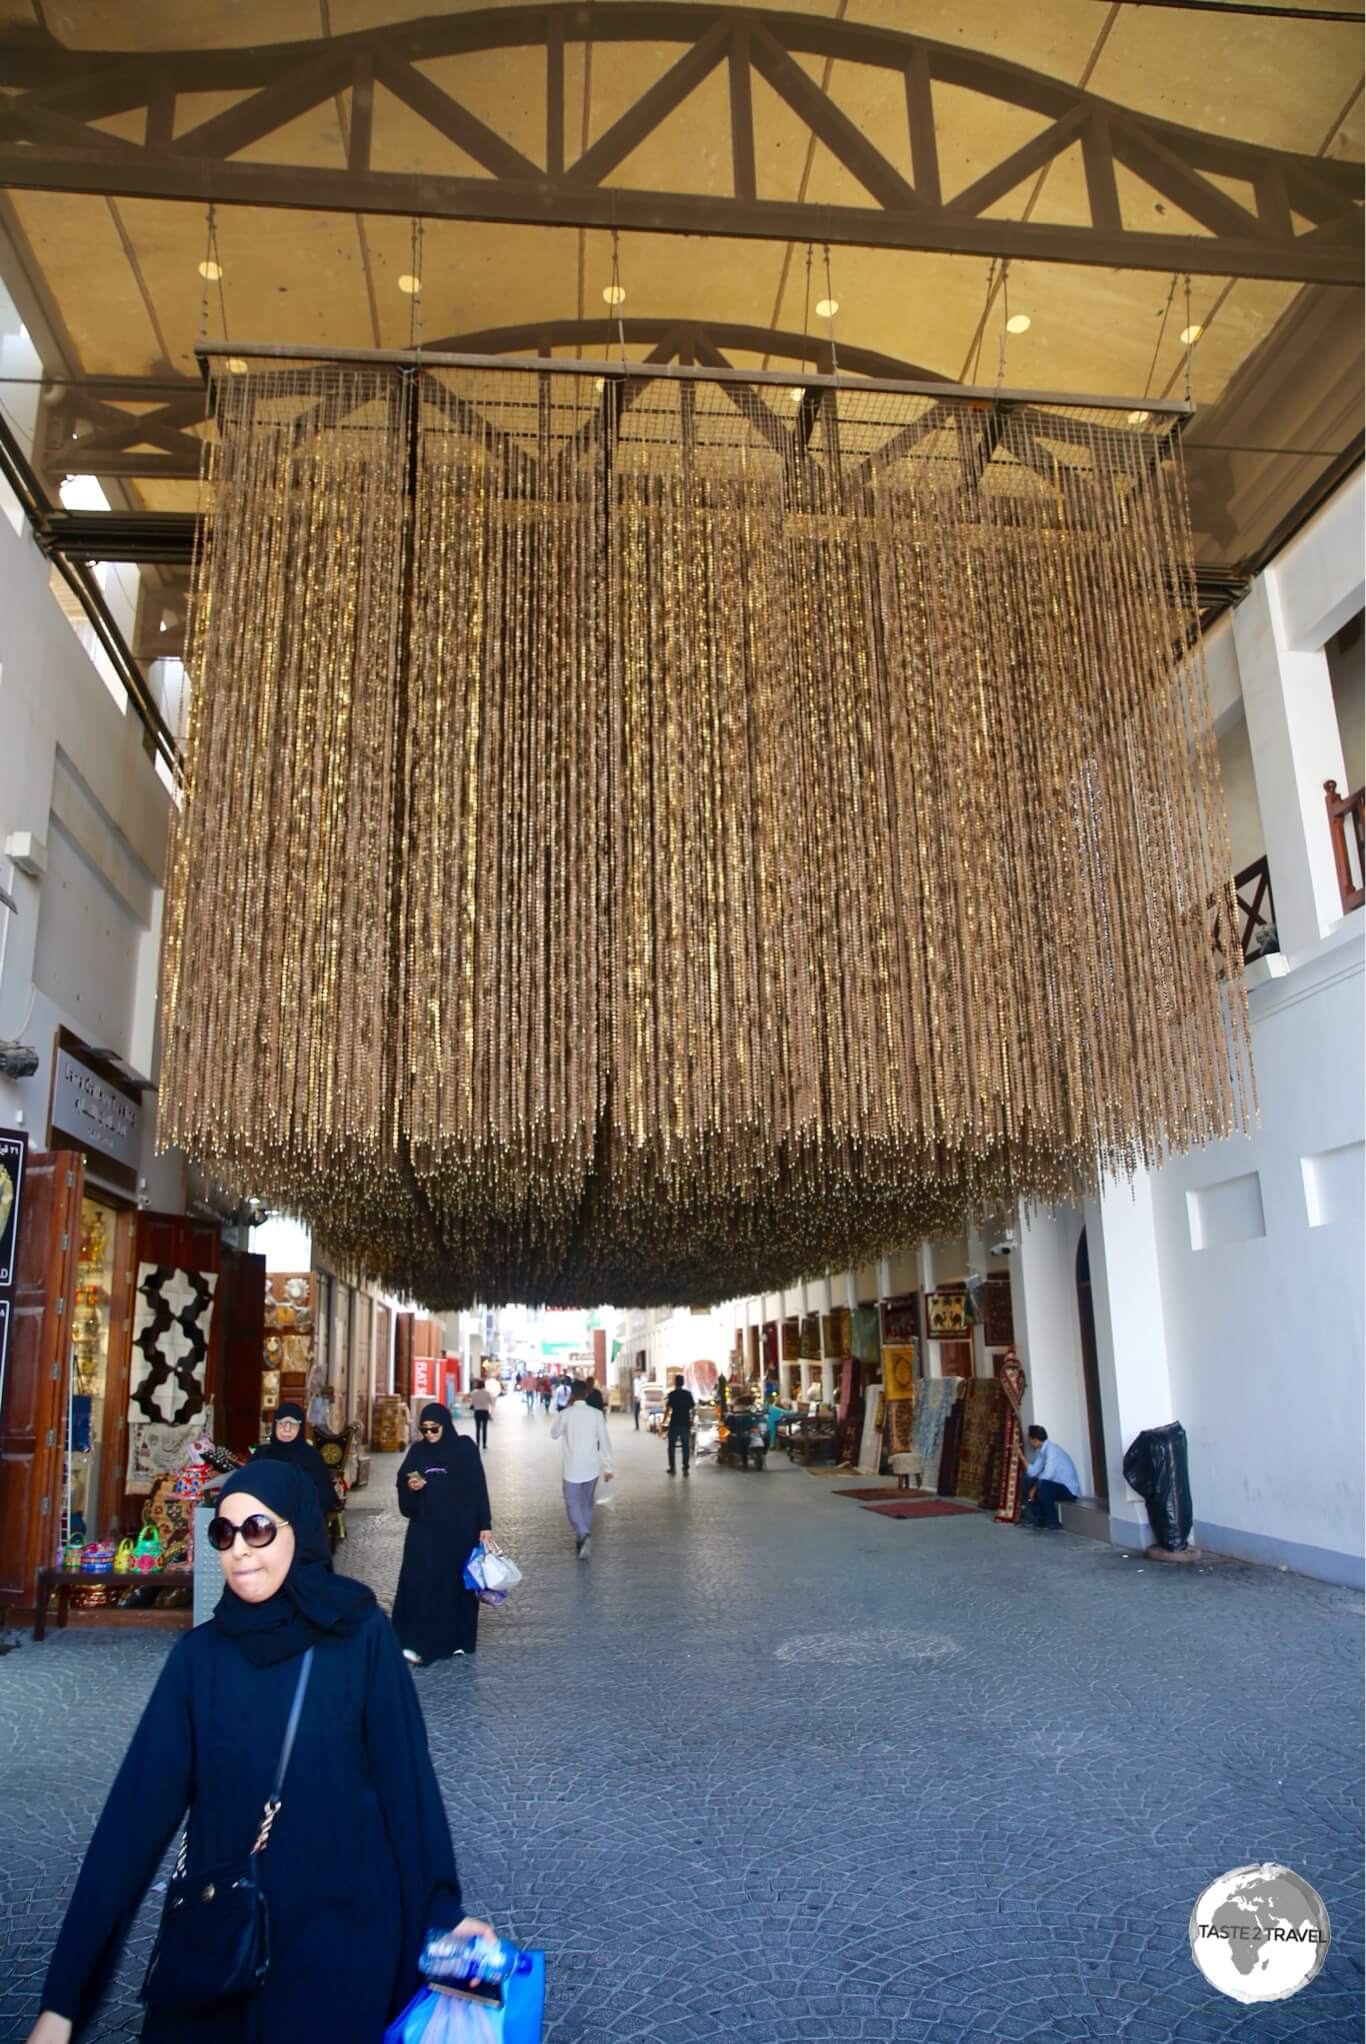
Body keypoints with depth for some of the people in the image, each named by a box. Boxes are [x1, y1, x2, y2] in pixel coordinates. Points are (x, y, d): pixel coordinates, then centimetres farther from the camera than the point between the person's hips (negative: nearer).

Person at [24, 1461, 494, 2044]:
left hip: (343, 1927, -2)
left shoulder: (362, 1635, -12)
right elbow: (139, 1807, -10)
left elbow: (405, 1773, -9)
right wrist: (63, 1996, -12)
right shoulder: (198, 1655, -6)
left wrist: (440, 1909, -6)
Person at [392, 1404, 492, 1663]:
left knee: (458, 1581, 5)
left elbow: (478, 1486, -5)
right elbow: (402, 1484, 9)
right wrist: (410, 1487, -15)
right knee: (421, 1582, -7)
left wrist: (485, 1525, -9)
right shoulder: (418, 1451, 4)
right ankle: (419, 1643, -6)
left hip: (459, 1528, -2)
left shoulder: (465, 1448, -6)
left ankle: (458, 1639, 19)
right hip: (425, 1528, 2)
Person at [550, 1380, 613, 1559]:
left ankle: (584, 1535, -20)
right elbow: (604, 1441, -4)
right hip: (591, 1467, 3)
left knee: (573, 1504, 3)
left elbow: (554, 1434, 7)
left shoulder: (565, 1414, -11)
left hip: (571, 1468, -3)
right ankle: (583, 1540, 23)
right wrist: (607, 1467, 3)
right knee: (587, 1504, 17)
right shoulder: (596, 1414, -5)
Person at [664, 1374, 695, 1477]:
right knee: (686, 1446, 7)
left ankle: (672, 1468, 8)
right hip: (686, 1423, 2)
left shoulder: (672, 1394, -6)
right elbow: (693, 1408, 6)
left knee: (672, 1446, 10)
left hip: (674, 1423, -2)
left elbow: (668, 1409, -9)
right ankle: (685, 1469, 4)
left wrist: (665, 1420, -2)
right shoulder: (688, 1394, 2)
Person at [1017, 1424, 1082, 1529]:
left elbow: (1047, 1475, -29)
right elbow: (1032, 1472, 4)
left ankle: (1053, 1523, -17)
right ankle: (1039, 1519, 6)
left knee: (1042, 1485, -32)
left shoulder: (1051, 1449, -22)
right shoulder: (1042, 1450, 6)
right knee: (1029, 1481, 6)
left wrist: (1034, 1488, -16)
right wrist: (1021, 1456, -1)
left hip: (1069, 1489, -9)